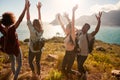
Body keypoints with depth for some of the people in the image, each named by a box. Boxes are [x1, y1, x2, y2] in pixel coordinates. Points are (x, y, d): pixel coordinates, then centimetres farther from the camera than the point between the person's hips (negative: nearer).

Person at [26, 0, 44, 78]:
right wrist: (39, 9, -3)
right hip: (39, 50, 4)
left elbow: (28, 20, -26)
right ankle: (38, 74, 31)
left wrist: (28, 7, -24)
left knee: (30, 61, 22)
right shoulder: (42, 31, -14)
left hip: (32, 50, -4)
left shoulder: (32, 31, -27)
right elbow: (40, 19, -7)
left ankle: (34, 73, 26)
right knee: (38, 62, 20)